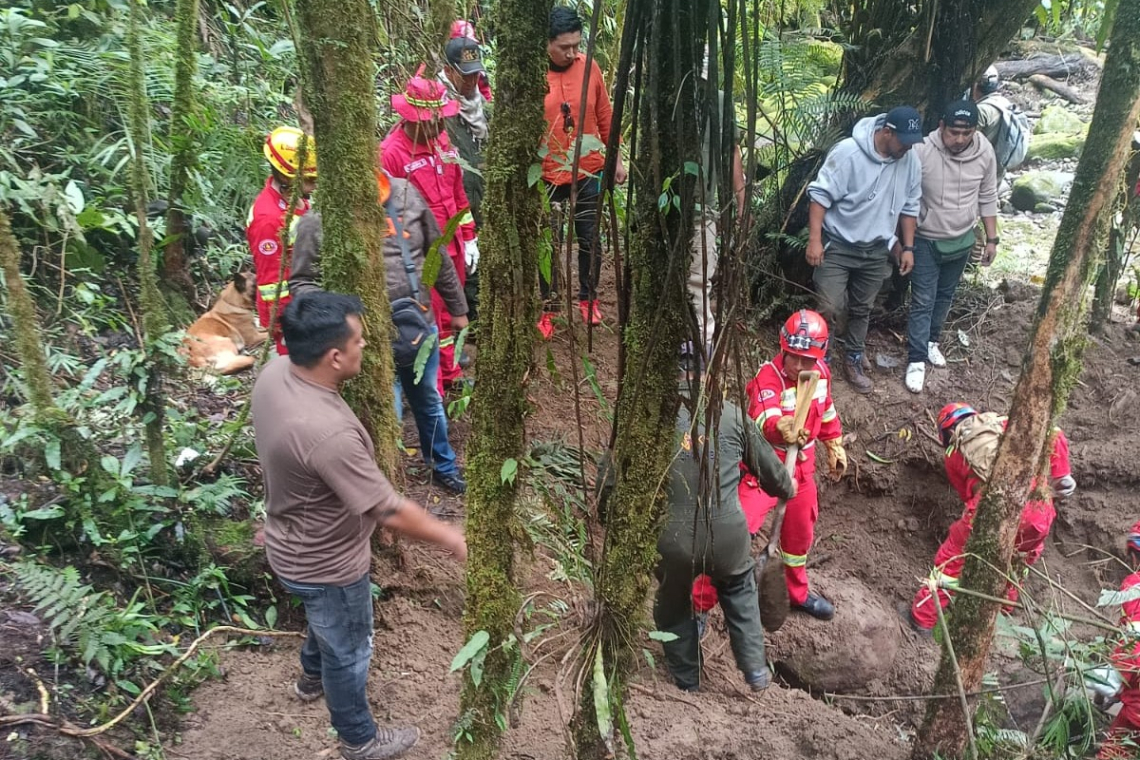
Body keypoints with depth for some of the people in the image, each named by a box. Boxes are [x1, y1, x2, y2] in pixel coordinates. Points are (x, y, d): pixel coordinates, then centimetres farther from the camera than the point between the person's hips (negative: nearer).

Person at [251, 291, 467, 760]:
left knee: (327, 624, 36)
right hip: (325, 564, -8)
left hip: (293, 545, 8)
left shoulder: (274, 374, -14)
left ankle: (313, 676, 64)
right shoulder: (328, 433, -41)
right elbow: (390, 513, -32)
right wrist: (449, 537, -17)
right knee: (348, 651, 19)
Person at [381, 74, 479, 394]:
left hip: (452, 247, 7)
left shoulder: (441, 140, 5)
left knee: (450, 314, 19)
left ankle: (450, 373, 38)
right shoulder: (391, 153, -18)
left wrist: (469, 237, 15)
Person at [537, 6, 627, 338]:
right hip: (547, 177, -2)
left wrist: (616, 159, 11)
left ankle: (588, 297, 33)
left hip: (588, 173, 3)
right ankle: (548, 307, 24)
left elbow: (605, 117, 8)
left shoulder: (589, 67, -2)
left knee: (590, 240, 13)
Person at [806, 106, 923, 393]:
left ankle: (853, 361, 32)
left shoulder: (910, 161, -3)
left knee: (861, 310, 15)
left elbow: (909, 206, 9)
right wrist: (814, 240, -21)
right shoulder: (848, 152, -20)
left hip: (876, 250, 5)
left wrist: (908, 247, 9)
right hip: (838, 246, -5)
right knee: (830, 309, -9)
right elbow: (820, 195, -17)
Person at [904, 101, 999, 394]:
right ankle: (917, 359, 6)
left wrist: (992, 239, 4)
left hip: (962, 240, 4)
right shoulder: (922, 151, -24)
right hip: (926, 240, -4)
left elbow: (987, 198, 1)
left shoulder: (985, 152, -11)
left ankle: (931, 341, 39)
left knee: (945, 296, 19)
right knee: (922, 301, -2)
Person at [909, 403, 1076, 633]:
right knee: (1024, 553, 33)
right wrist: (1061, 476, 20)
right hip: (1039, 507, 2)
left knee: (952, 557, 19)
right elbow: (1054, 435, 16)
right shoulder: (1005, 424, 26)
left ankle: (922, 618, 27)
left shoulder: (953, 453, 22)